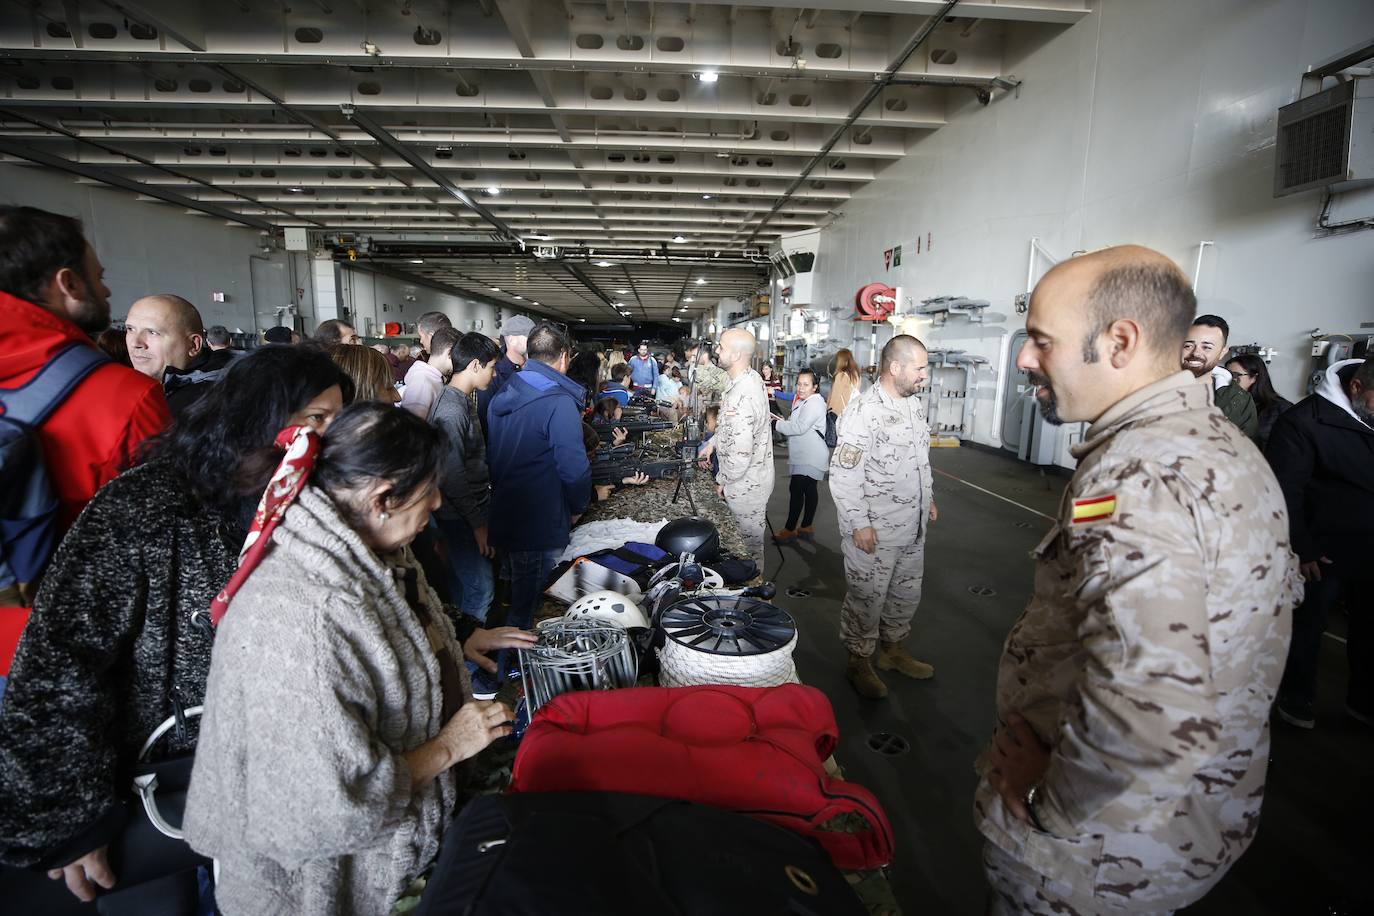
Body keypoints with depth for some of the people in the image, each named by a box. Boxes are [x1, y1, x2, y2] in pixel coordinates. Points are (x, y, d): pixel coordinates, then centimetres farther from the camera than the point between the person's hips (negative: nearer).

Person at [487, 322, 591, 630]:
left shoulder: (504, 394, 6)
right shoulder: (559, 402, -19)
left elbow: (491, 454, 14)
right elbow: (574, 467, -23)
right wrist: (577, 507, -6)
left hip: (502, 515, 9)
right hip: (541, 524, -8)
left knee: (514, 589, 26)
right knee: (528, 600, 7)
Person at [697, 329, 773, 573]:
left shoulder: (740, 397, -33)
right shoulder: (752, 377, 0)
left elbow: (739, 455, -31)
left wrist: (722, 480, -14)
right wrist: (713, 441, 10)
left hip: (745, 485, -10)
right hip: (757, 476, 10)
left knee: (749, 545, 10)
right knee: (752, 537, 26)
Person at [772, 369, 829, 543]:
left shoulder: (815, 403, -16)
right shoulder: (804, 401, 17)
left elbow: (799, 427, -23)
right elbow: (795, 423, 24)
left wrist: (776, 424, -16)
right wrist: (784, 421, 5)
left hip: (810, 458, -11)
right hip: (805, 456, 11)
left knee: (796, 489, -10)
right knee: (809, 490, 15)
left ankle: (790, 529, -3)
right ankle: (806, 527, 23)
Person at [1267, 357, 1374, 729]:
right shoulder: (1303, 422, -18)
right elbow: (1284, 491, -17)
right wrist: (1303, 550, -15)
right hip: (1324, 554, -5)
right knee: (1307, 627, 11)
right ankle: (1296, 699, 30)